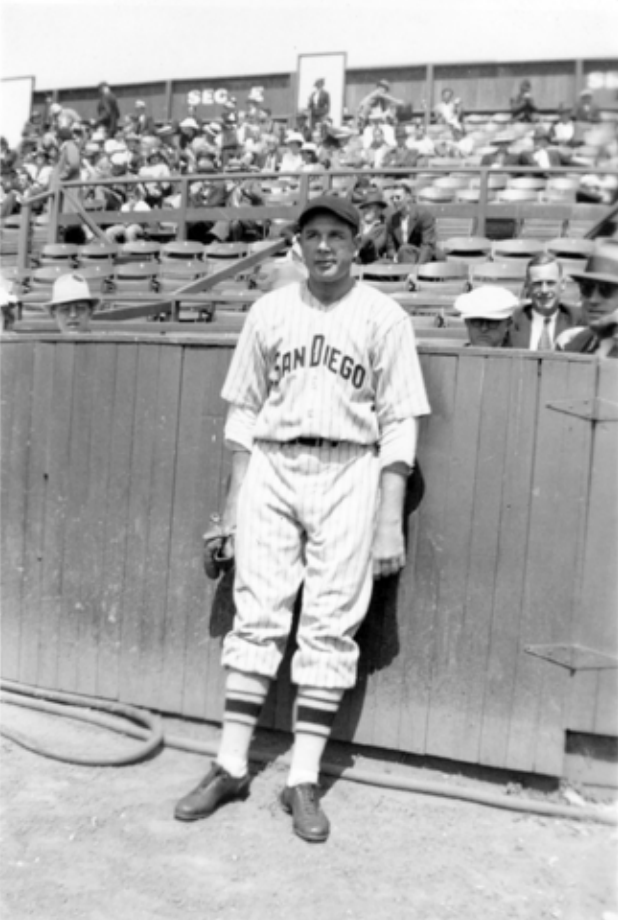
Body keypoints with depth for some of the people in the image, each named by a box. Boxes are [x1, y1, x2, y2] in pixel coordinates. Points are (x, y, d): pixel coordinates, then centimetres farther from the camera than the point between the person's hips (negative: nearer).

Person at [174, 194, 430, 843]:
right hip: (270, 469, 2)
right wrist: (233, 499, 7)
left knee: (331, 626, -1)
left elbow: (398, 423, -1)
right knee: (256, 615, 2)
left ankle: (303, 781, 9)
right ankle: (231, 766, 14)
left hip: (348, 473, -2)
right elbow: (243, 409, 11)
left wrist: (390, 519, -7)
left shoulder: (384, 318, 2)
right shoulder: (269, 312, 10)